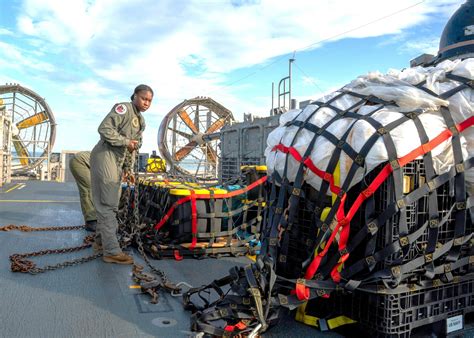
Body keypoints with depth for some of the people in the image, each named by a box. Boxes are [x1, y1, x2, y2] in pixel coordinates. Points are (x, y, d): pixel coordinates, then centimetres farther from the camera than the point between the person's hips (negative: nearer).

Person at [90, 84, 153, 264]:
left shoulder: (141, 121, 18)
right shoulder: (123, 108, -9)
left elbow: (135, 144, 25)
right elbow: (104, 129, -20)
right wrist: (126, 141, -17)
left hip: (118, 162, 10)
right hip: (105, 155, -10)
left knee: (110, 203, 16)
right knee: (108, 204, -10)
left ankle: (101, 241, 30)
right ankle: (112, 251, -10)